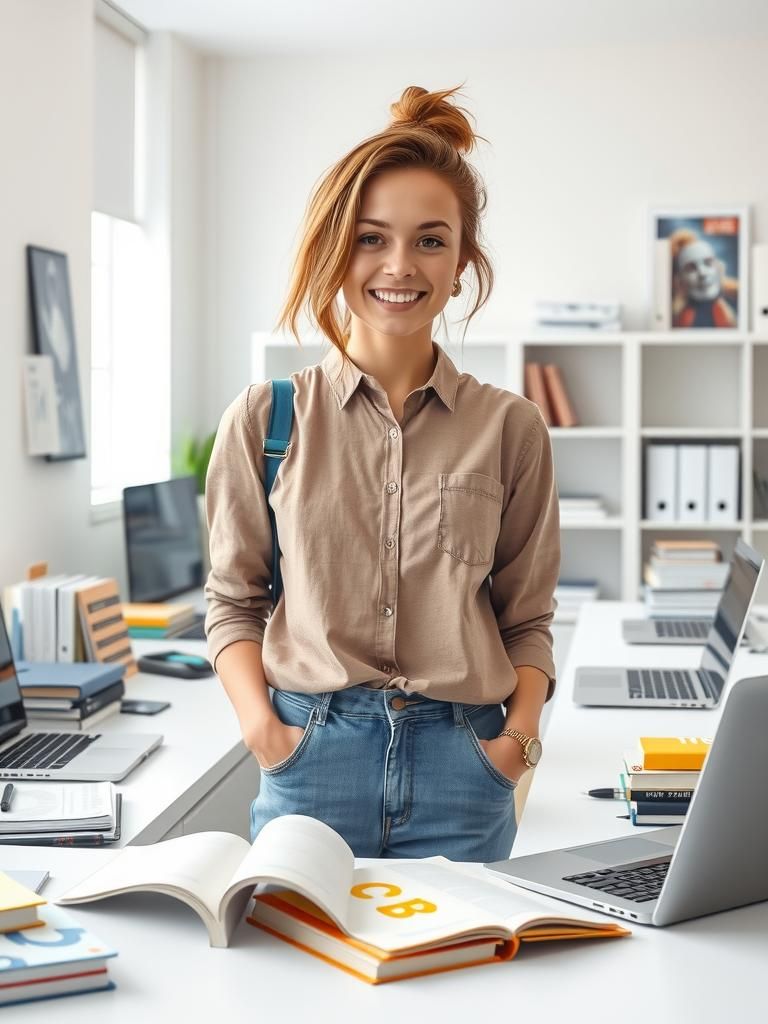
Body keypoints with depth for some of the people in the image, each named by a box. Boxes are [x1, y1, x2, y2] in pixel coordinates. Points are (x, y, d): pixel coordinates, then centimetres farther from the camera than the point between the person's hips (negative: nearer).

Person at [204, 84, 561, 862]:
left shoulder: (510, 428, 4)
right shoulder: (264, 418, 2)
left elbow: (526, 616, 9)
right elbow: (233, 600, 7)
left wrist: (521, 733, -6)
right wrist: (260, 723, -7)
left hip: (463, 768, 1)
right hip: (310, 762, 0)